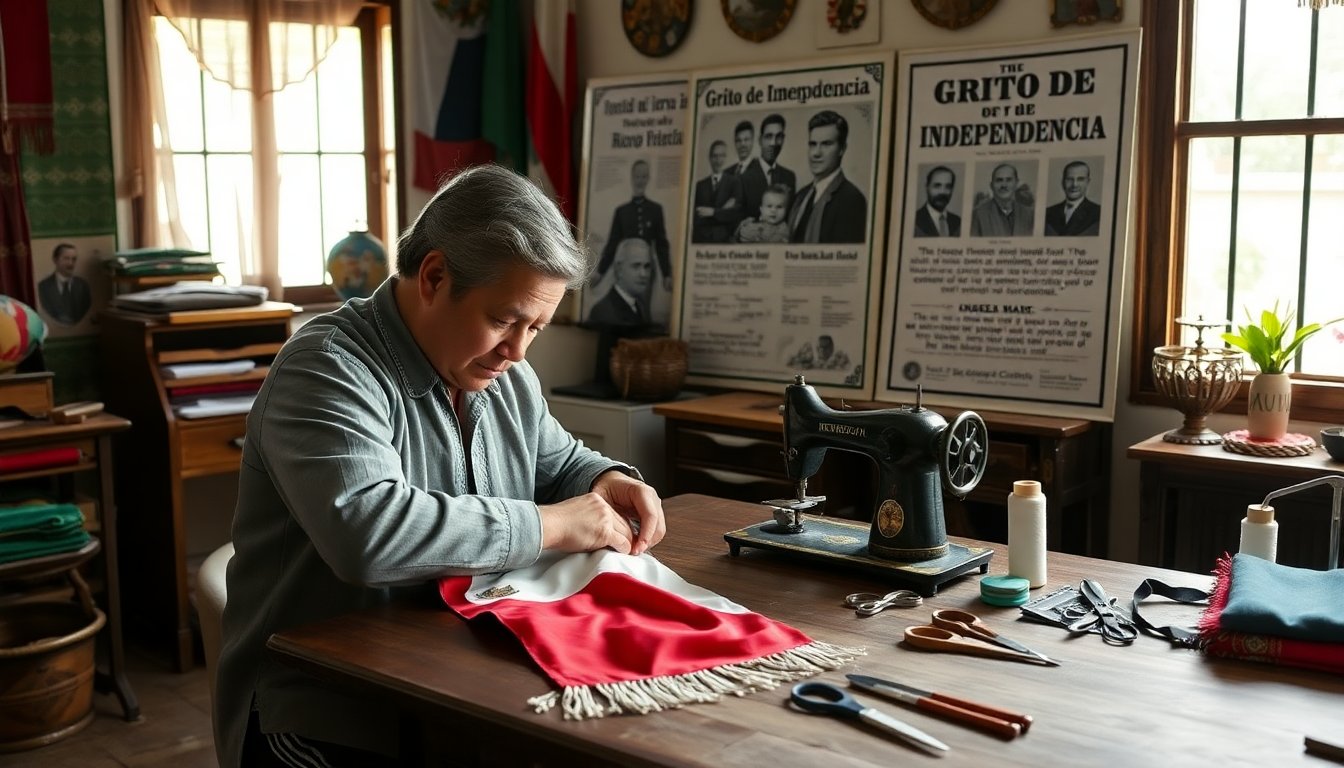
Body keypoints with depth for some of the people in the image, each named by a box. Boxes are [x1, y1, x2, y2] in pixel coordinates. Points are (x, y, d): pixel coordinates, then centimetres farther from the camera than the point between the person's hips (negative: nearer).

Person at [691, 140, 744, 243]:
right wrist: (723, 210, -6)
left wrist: (713, 212, -8)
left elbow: (737, 212, -4)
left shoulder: (734, 182, 6)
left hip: (725, 239, -2)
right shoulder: (700, 185, 11)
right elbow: (694, 217, 3)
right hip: (701, 239, 2)